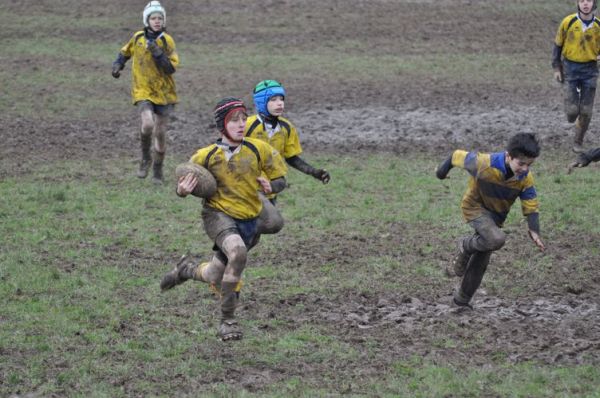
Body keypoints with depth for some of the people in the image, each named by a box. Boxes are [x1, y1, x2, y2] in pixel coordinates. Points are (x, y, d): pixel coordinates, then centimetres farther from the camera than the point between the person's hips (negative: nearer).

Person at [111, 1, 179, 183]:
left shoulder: (167, 41, -6)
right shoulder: (137, 38, -1)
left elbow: (172, 67, -12)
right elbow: (125, 52, 20)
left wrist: (158, 53, -23)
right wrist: (118, 64, 3)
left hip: (164, 92, 1)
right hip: (143, 91, 0)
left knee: (160, 132, 7)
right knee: (148, 124, -25)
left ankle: (157, 170, 27)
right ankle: (145, 158, 0)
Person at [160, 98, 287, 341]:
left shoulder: (258, 149, -3)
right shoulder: (207, 156, -6)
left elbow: (280, 178, 7)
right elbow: (185, 182, 6)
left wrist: (271, 187, -16)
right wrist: (182, 191, -18)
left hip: (247, 220, 4)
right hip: (217, 214, -4)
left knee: (216, 278, 8)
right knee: (237, 251, -35)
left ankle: (187, 270, 46)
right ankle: (227, 319, -22)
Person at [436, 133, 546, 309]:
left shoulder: (525, 179, -20)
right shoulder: (483, 163, -32)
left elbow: (531, 206, -11)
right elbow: (458, 156, -16)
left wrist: (534, 231, -28)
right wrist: (442, 171, 5)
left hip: (495, 216, 5)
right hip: (475, 207, -5)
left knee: (480, 262, 12)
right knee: (497, 239, -32)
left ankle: (462, 299, 32)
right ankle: (466, 246, -1)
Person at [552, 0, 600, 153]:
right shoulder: (568, 22, -8)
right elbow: (558, 45, 4)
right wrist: (556, 68, 2)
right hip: (570, 68, -1)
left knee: (586, 112, 3)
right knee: (572, 111, -7)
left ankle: (578, 142, 22)